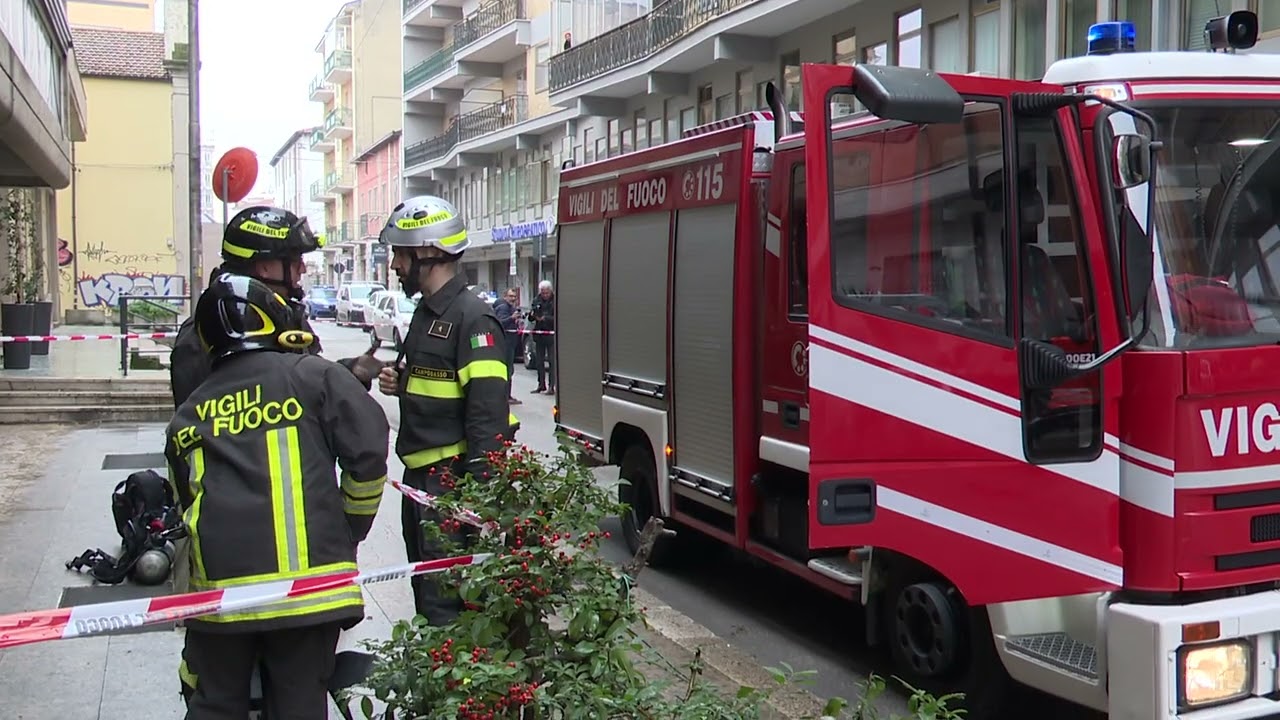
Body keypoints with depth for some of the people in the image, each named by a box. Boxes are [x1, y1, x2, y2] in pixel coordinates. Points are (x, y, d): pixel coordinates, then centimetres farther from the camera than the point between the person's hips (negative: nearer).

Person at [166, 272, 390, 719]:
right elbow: (369, 451, -5)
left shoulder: (187, 415, 15)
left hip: (218, 584, 3)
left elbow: (185, 501, 18)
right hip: (307, 579, -3)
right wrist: (350, 530, 9)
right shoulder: (313, 376, 2)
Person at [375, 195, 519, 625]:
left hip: (451, 482, -10)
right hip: (422, 477, 10)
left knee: (446, 603, -5)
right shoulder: (428, 312, 15)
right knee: (426, 590, 20)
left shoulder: (472, 319, -17)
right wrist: (400, 382, 7)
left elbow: (487, 411, -23)